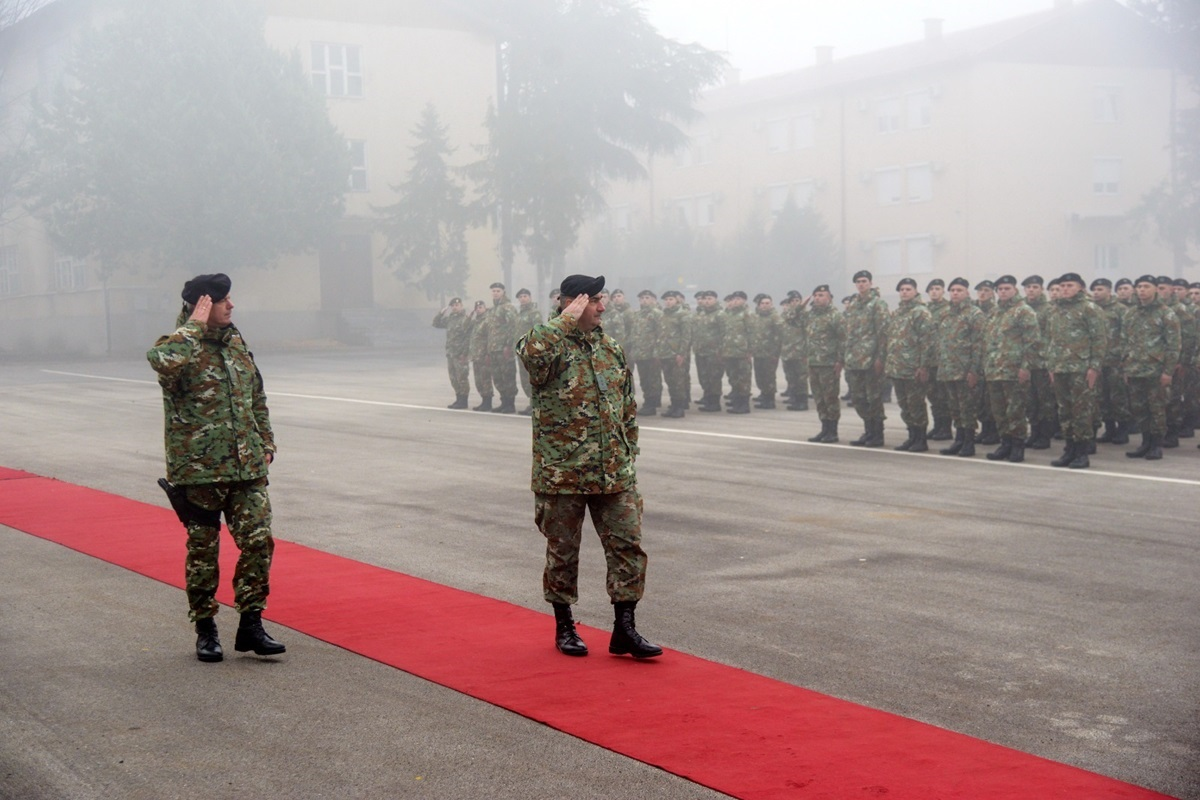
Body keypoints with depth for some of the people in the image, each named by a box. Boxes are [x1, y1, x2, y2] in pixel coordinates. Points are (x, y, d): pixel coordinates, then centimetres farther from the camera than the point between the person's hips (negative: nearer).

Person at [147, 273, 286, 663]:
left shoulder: (237, 342, 12)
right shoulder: (181, 345, -9)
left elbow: (257, 397, 22)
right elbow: (162, 360, -36)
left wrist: (266, 442, 17)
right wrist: (194, 324, -23)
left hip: (247, 468, 5)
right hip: (199, 470, -5)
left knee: (258, 541, -1)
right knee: (203, 551, 5)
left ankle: (251, 624, 9)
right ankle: (205, 629, 18)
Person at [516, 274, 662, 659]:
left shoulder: (612, 349, 11)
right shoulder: (551, 346, -8)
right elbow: (531, 350, -36)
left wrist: (628, 455, 15)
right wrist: (567, 320, -22)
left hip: (614, 475, 5)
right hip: (561, 474, -5)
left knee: (628, 546, 1)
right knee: (562, 552, 8)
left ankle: (624, 630, 9)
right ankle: (564, 627, 24)